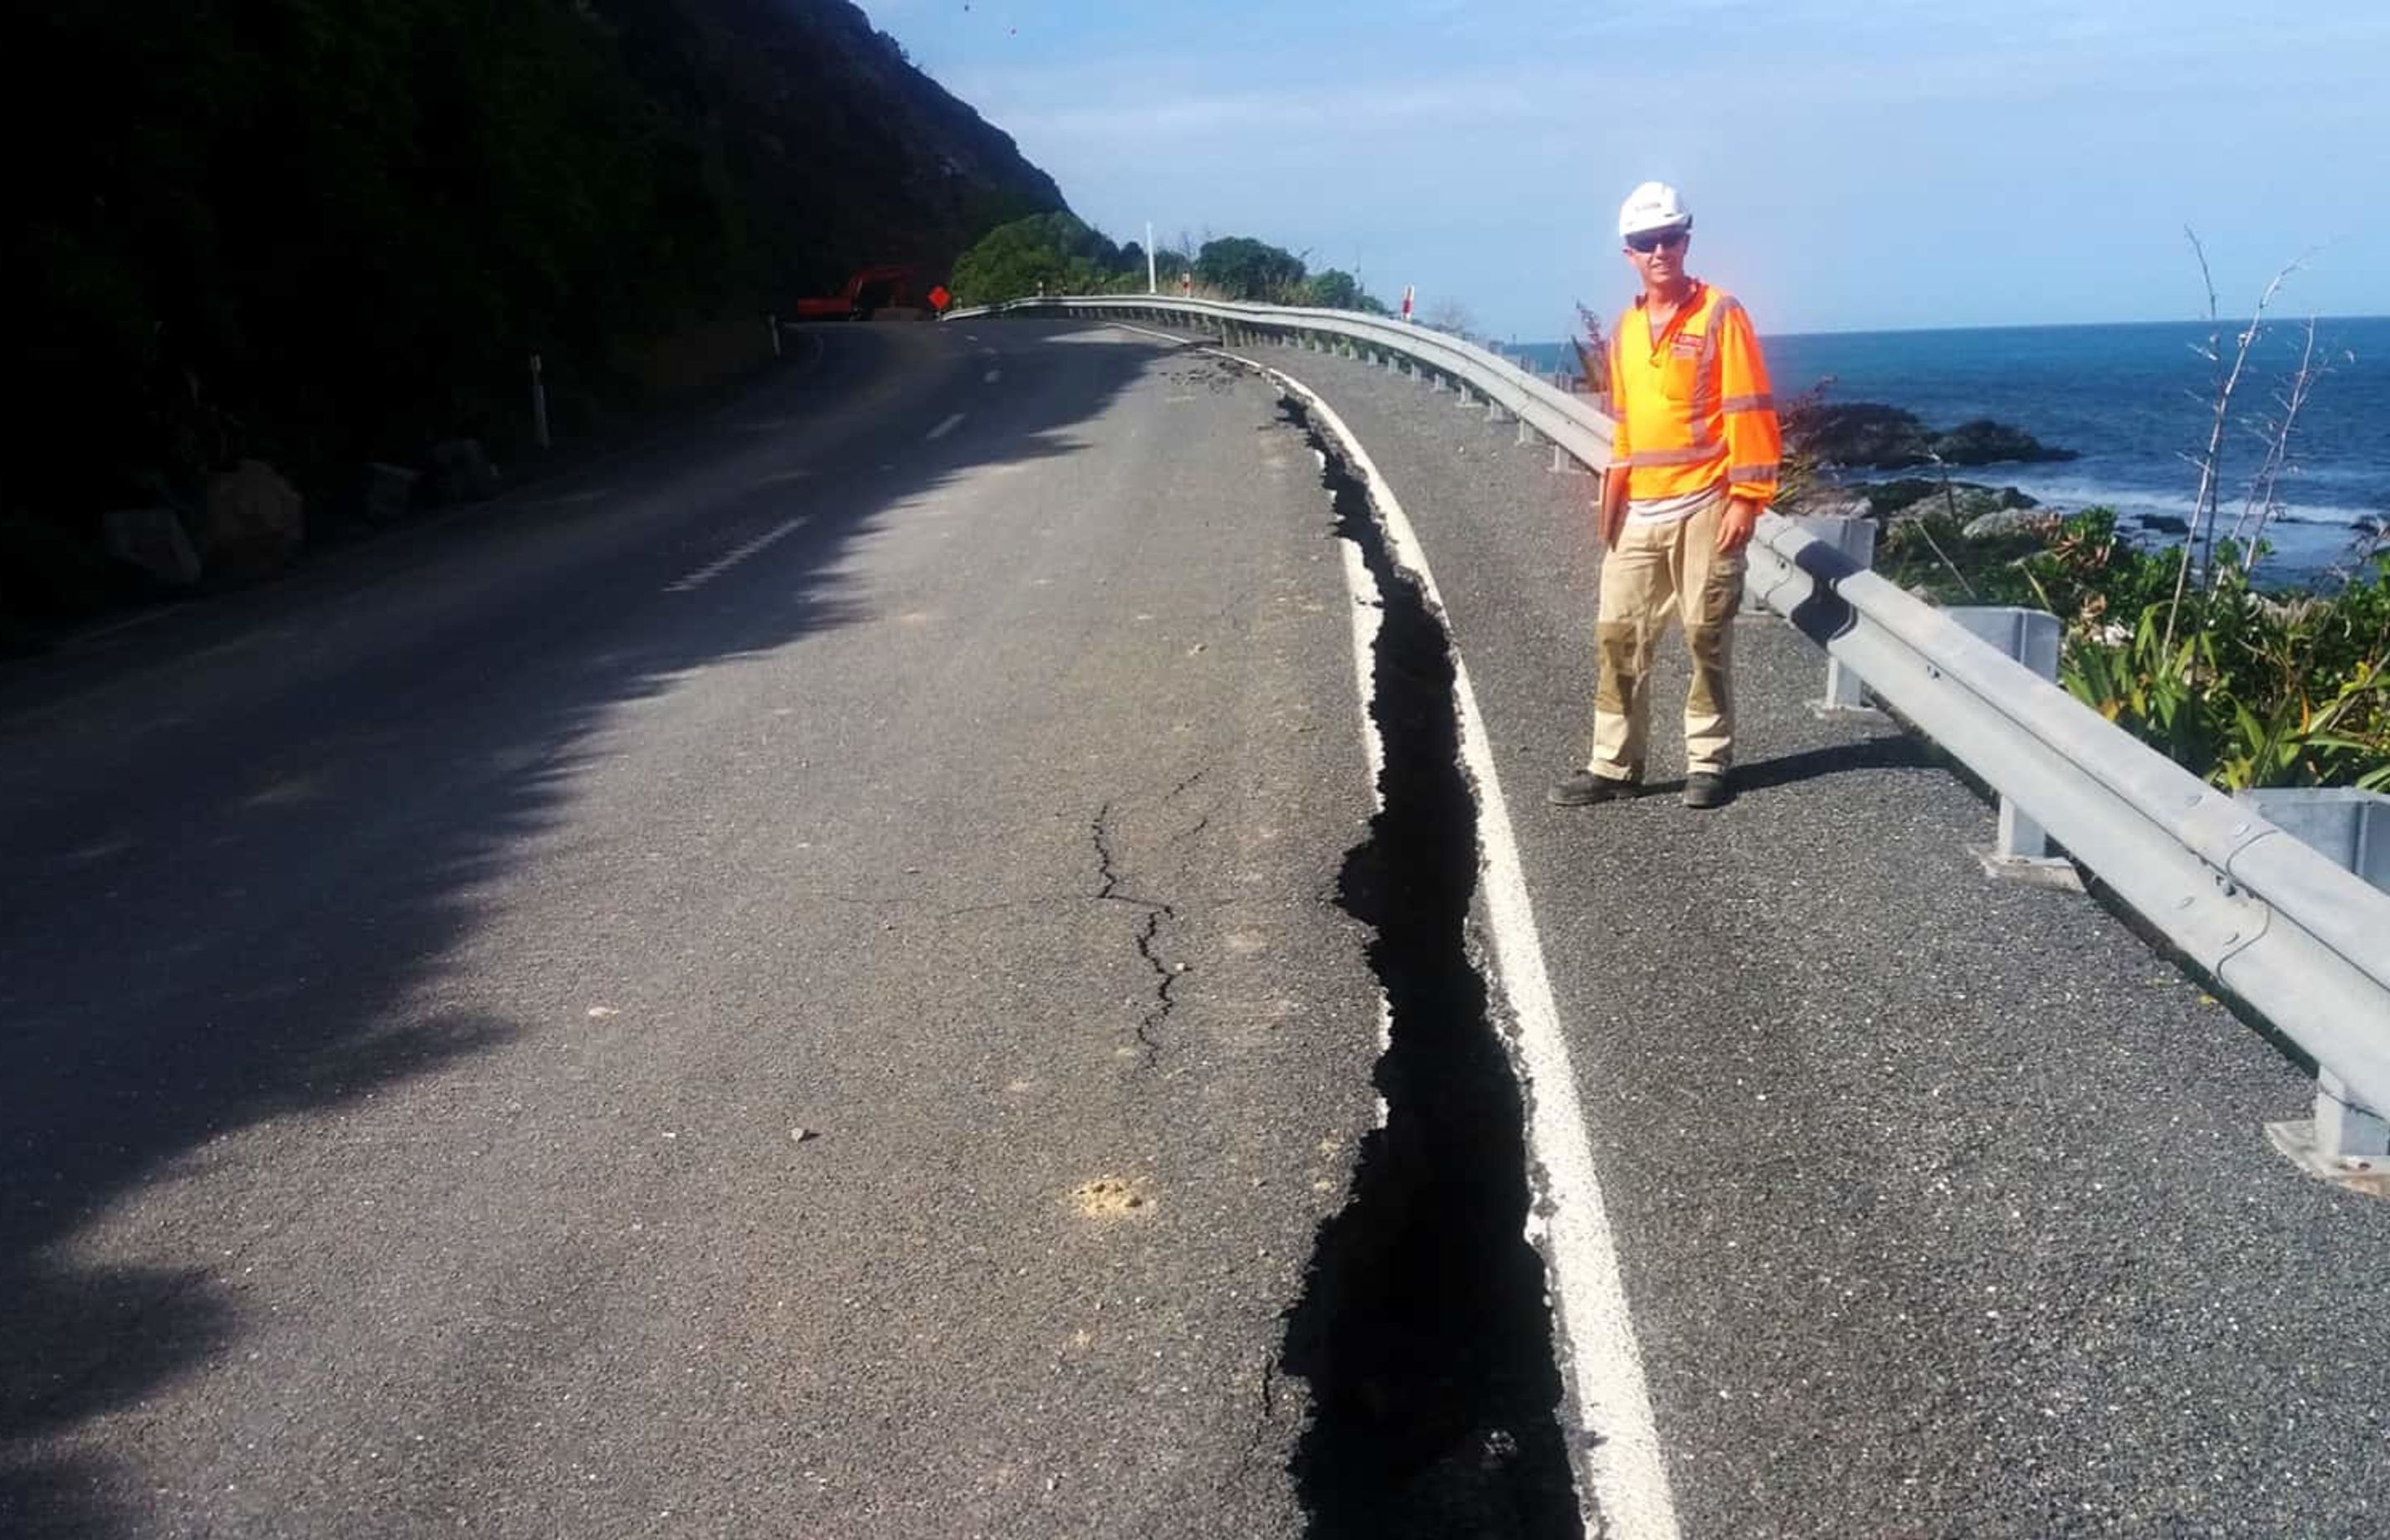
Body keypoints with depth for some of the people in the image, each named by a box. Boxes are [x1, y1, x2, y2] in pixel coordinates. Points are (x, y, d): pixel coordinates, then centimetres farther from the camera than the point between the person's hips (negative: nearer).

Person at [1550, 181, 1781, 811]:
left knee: (1706, 638, 2)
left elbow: (1749, 411, -9)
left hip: (1704, 508, -6)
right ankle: (1614, 765, 10)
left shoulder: (1720, 314, -5)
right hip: (1639, 513, 6)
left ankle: (1710, 762, 12)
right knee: (1617, 636, 3)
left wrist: (1747, 496, -14)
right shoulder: (1624, 329, 13)